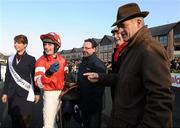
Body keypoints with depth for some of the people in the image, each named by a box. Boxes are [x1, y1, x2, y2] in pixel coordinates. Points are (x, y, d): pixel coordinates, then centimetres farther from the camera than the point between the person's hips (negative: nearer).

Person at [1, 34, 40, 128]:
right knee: (14, 120, 7)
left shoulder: (31, 59, -2)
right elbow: (8, 77, 13)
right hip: (12, 95, 4)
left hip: (26, 94, -4)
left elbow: (34, 77, 0)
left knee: (25, 120, -4)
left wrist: (37, 93, 0)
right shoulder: (10, 59, 11)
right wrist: (5, 92, 12)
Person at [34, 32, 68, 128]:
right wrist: (48, 73, -44)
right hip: (50, 94, -5)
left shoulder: (62, 60, 0)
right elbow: (38, 83, -28)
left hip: (62, 93, 5)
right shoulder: (41, 61, -16)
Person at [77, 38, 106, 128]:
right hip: (83, 104, 8)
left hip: (93, 105, -8)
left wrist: (95, 102, -22)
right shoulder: (82, 63, 11)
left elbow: (100, 85, -24)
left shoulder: (98, 64, -19)